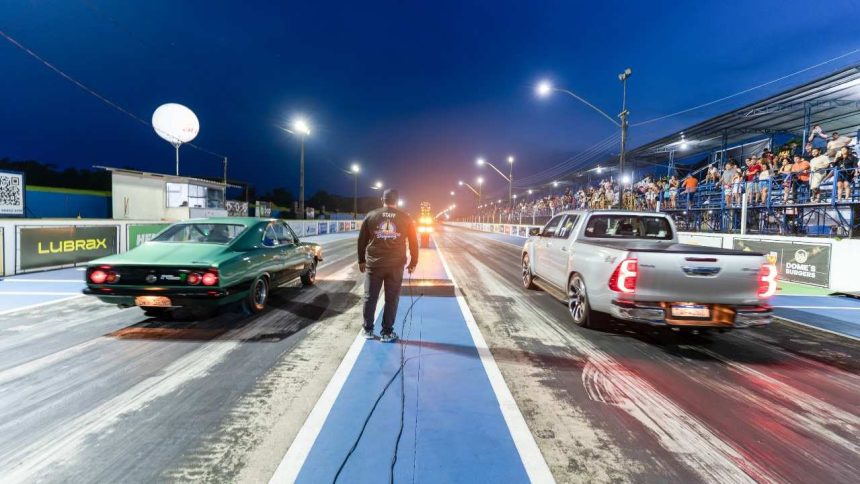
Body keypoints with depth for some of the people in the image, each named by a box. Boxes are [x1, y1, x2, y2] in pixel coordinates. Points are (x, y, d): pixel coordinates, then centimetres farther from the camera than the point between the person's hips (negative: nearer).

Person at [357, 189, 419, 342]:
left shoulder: (371, 216, 4)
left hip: (373, 264, 1)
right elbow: (413, 243, 5)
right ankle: (387, 333, 11)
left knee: (370, 297, 12)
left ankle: (367, 330, 20)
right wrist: (413, 263, 14)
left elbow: (362, 240, 6)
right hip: (396, 265, -1)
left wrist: (361, 260, 15)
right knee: (392, 299, 6)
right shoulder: (406, 218, 3)